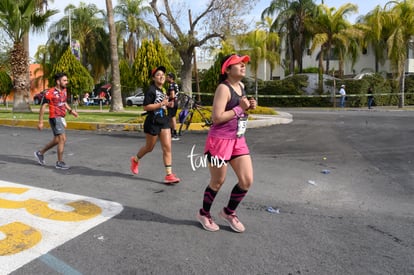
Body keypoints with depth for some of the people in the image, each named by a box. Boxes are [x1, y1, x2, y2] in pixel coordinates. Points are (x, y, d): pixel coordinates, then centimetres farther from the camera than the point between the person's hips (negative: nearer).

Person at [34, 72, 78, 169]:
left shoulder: (64, 90, 9)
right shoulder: (50, 92, -15)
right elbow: (43, 107, -12)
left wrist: (70, 110, 12)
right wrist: (40, 122, -14)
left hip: (61, 118, 9)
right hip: (55, 118, -9)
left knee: (57, 140, 18)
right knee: (62, 139, -9)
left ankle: (40, 153, 36)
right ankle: (60, 162, 1)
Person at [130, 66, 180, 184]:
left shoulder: (162, 90, 12)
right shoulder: (151, 90, -12)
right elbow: (146, 107, -18)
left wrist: (167, 104, 5)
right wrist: (161, 104, -23)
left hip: (163, 121, 6)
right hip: (153, 122, -6)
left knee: (167, 148, -3)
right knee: (149, 147, 11)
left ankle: (169, 175, -1)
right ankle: (135, 160, 41)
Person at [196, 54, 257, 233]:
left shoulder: (241, 86, 11)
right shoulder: (223, 88, -16)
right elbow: (216, 118, -23)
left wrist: (249, 107, 3)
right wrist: (240, 108, -19)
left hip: (239, 140, 8)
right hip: (220, 141, -8)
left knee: (247, 181, 4)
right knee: (217, 182, 6)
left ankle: (228, 212, 27)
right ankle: (204, 214, 32)